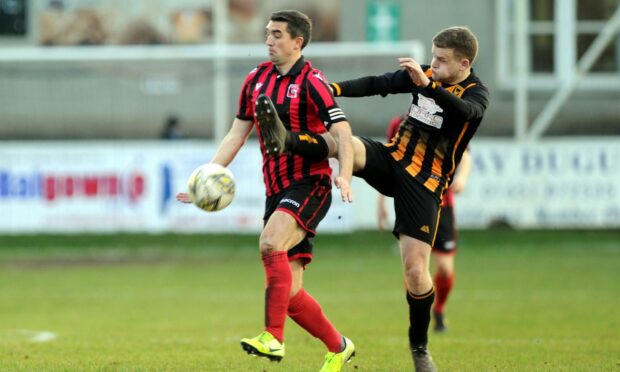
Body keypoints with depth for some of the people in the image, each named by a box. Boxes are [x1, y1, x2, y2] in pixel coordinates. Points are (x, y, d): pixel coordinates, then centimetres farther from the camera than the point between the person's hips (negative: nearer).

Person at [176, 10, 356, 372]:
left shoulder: (311, 82, -10)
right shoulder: (257, 80, 10)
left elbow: (343, 133, -19)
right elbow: (236, 135, 16)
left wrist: (345, 176, -36)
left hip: (310, 185, -7)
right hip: (276, 190, 7)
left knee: (271, 243, -32)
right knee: (289, 292, 3)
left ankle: (273, 338, -32)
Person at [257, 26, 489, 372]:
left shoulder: (476, 93, -11)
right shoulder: (425, 74, 4)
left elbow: (463, 111, -35)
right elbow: (379, 84, 6)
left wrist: (426, 84, -51)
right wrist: (336, 89, -10)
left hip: (425, 185, -4)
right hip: (393, 159, 4)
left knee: (415, 269, -9)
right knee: (344, 143, -26)